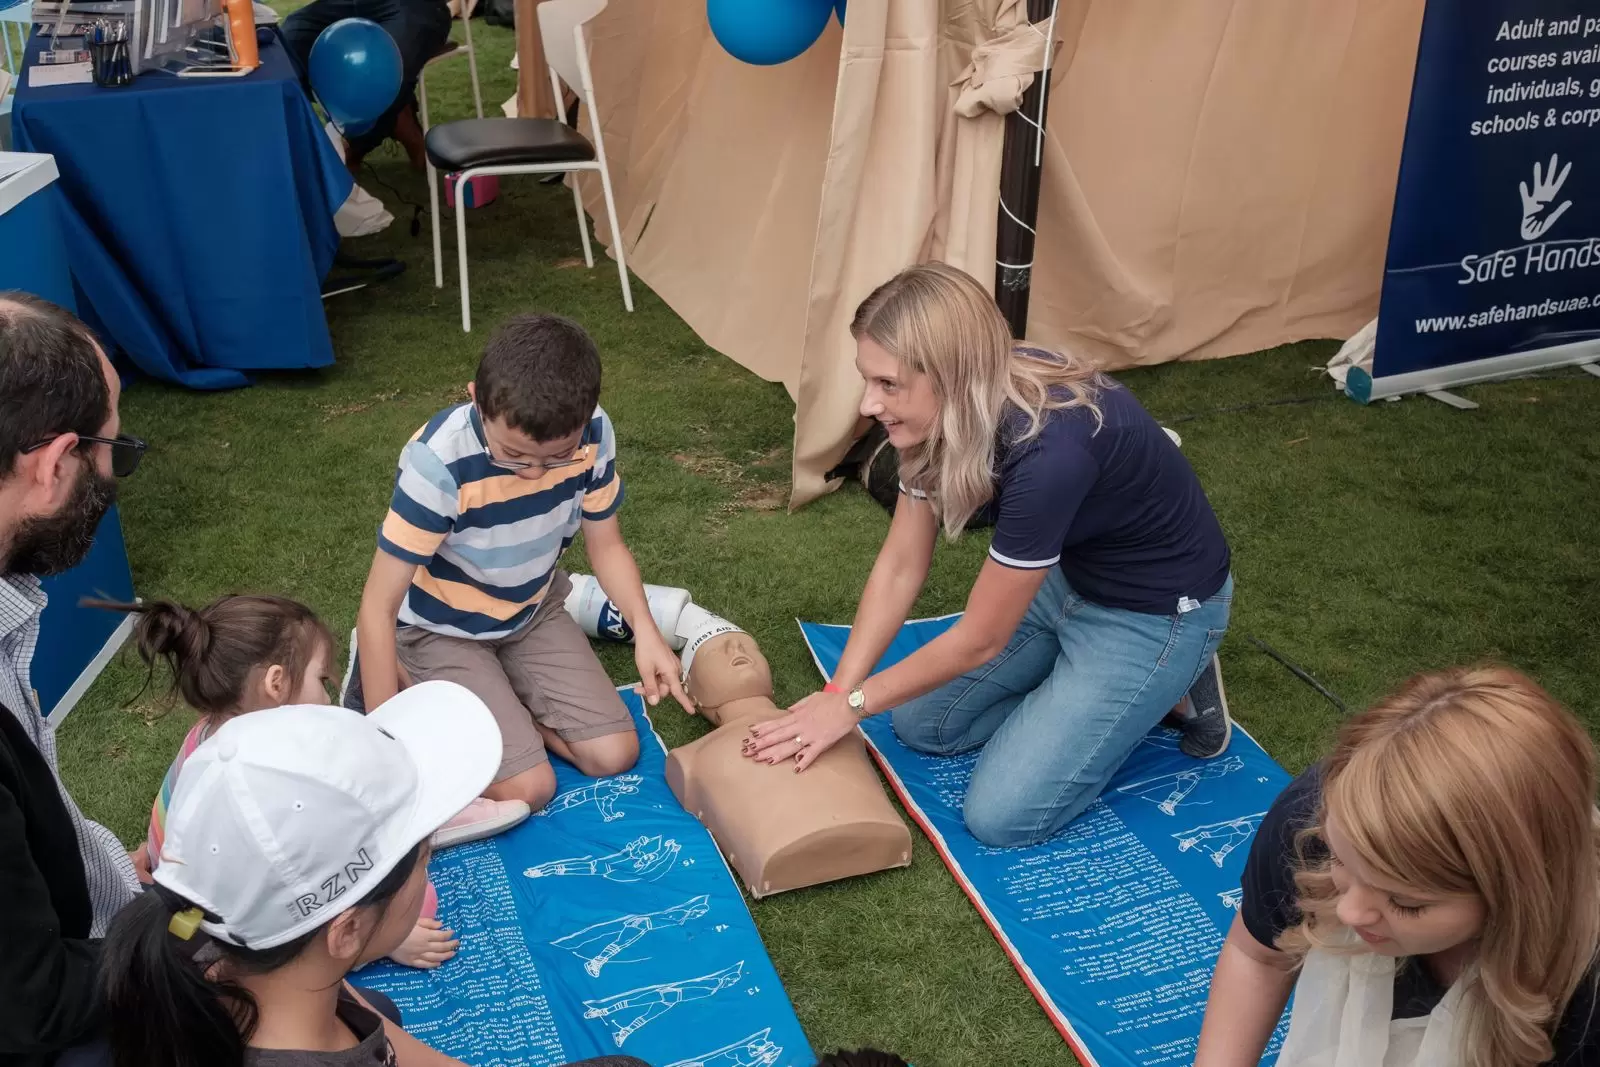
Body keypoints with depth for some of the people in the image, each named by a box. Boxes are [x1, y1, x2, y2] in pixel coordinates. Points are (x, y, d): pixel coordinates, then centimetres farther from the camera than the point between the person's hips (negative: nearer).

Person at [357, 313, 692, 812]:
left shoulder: (593, 434, -22)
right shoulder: (439, 463, -35)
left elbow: (605, 544, -4)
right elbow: (378, 609, -27)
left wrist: (644, 630, -20)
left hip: (532, 612, 4)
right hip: (442, 630, -4)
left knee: (614, 754, -6)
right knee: (528, 788, -13)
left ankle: (504, 704, 15)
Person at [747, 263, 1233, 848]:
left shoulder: (1049, 449, -38)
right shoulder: (956, 408, -15)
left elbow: (979, 640, -26)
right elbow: (900, 565, -6)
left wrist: (852, 704, -15)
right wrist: (837, 692, -11)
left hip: (1157, 612, -7)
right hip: (1066, 574, 7)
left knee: (1002, 815, -9)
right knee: (922, 724, 6)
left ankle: (1166, 685, 7)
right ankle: (1090, 682, 15)